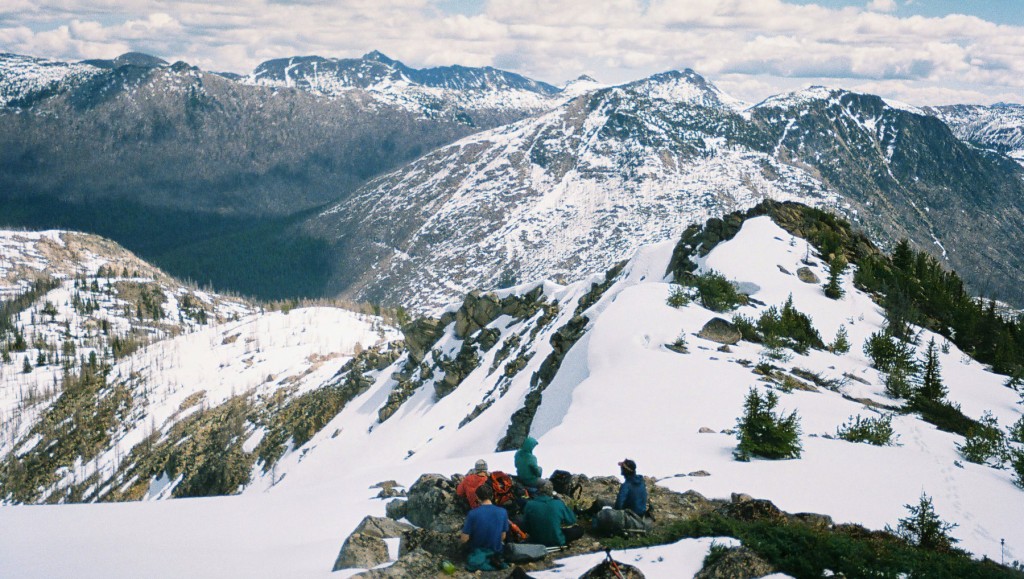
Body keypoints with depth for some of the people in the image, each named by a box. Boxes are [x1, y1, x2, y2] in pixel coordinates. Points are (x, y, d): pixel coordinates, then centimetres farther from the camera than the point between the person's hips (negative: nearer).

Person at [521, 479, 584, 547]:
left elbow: (525, 528, -7)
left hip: (536, 543, 2)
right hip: (556, 543, -2)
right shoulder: (558, 504, -19)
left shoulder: (530, 504, -17)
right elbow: (572, 520, -1)